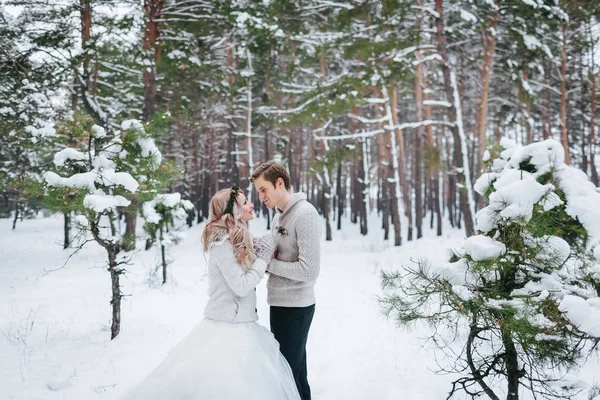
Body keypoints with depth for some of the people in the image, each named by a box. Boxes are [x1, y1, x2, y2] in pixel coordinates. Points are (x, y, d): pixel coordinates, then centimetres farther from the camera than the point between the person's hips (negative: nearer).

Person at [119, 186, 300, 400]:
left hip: (236, 323, 9)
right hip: (228, 327, -9)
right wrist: (263, 259, -10)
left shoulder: (237, 239, 11)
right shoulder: (223, 243, -18)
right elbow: (241, 285, -19)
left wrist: (262, 256, 2)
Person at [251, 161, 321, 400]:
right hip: (281, 303, 9)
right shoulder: (279, 215, 12)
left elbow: (309, 270, -22)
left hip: (294, 308, -9)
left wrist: (267, 263, -15)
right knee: (295, 372, 17)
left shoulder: (305, 215, -16)